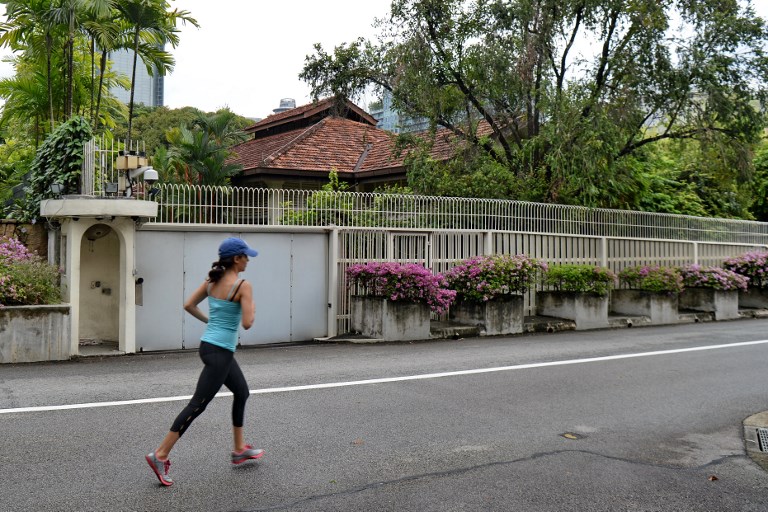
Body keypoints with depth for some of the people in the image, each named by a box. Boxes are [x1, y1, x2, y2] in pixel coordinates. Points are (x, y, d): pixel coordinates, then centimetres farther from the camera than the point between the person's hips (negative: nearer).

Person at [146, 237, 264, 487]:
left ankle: (240, 449, 30)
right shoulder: (243, 285, -15)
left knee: (242, 392, 22)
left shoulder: (212, 280, 7)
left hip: (208, 344, 9)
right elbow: (247, 323, -20)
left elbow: (188, 305, 9)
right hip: (220, 352, -9)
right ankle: (160, 455, -1)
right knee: (197, 405, -4)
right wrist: (252, 309, 0)